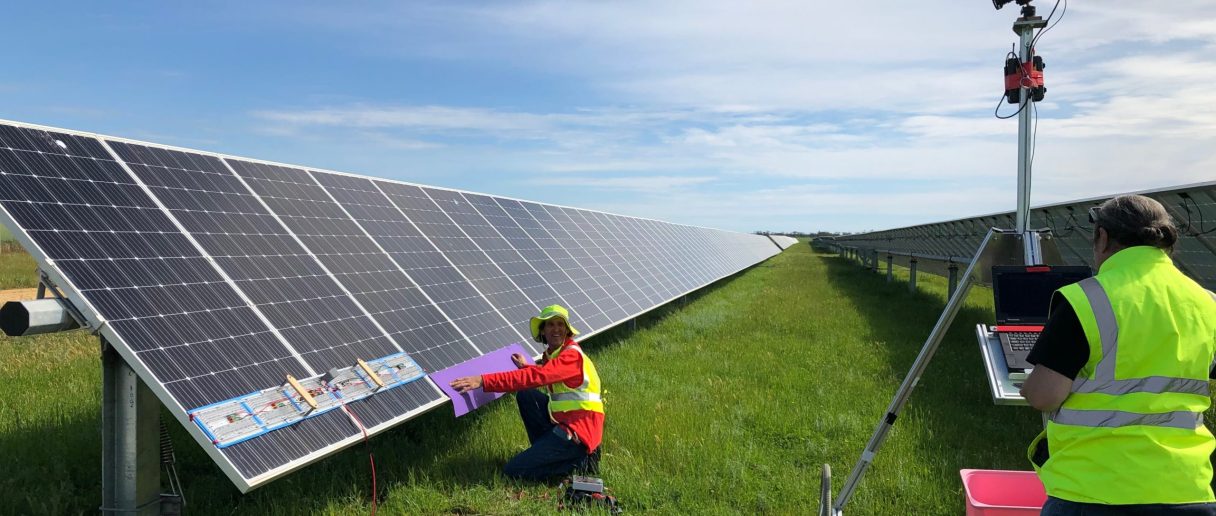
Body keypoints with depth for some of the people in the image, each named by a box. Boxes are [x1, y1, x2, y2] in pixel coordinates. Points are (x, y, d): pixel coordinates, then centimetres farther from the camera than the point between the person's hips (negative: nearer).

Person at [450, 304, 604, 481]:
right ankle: (544, 450, 10)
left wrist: (483, 381, -36)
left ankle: (581, 461, -2)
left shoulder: (572, 356, -19)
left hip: (577, 431, -9)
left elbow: (534, 377, -31)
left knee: (513, 471, -8)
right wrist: (525, 366, 24)